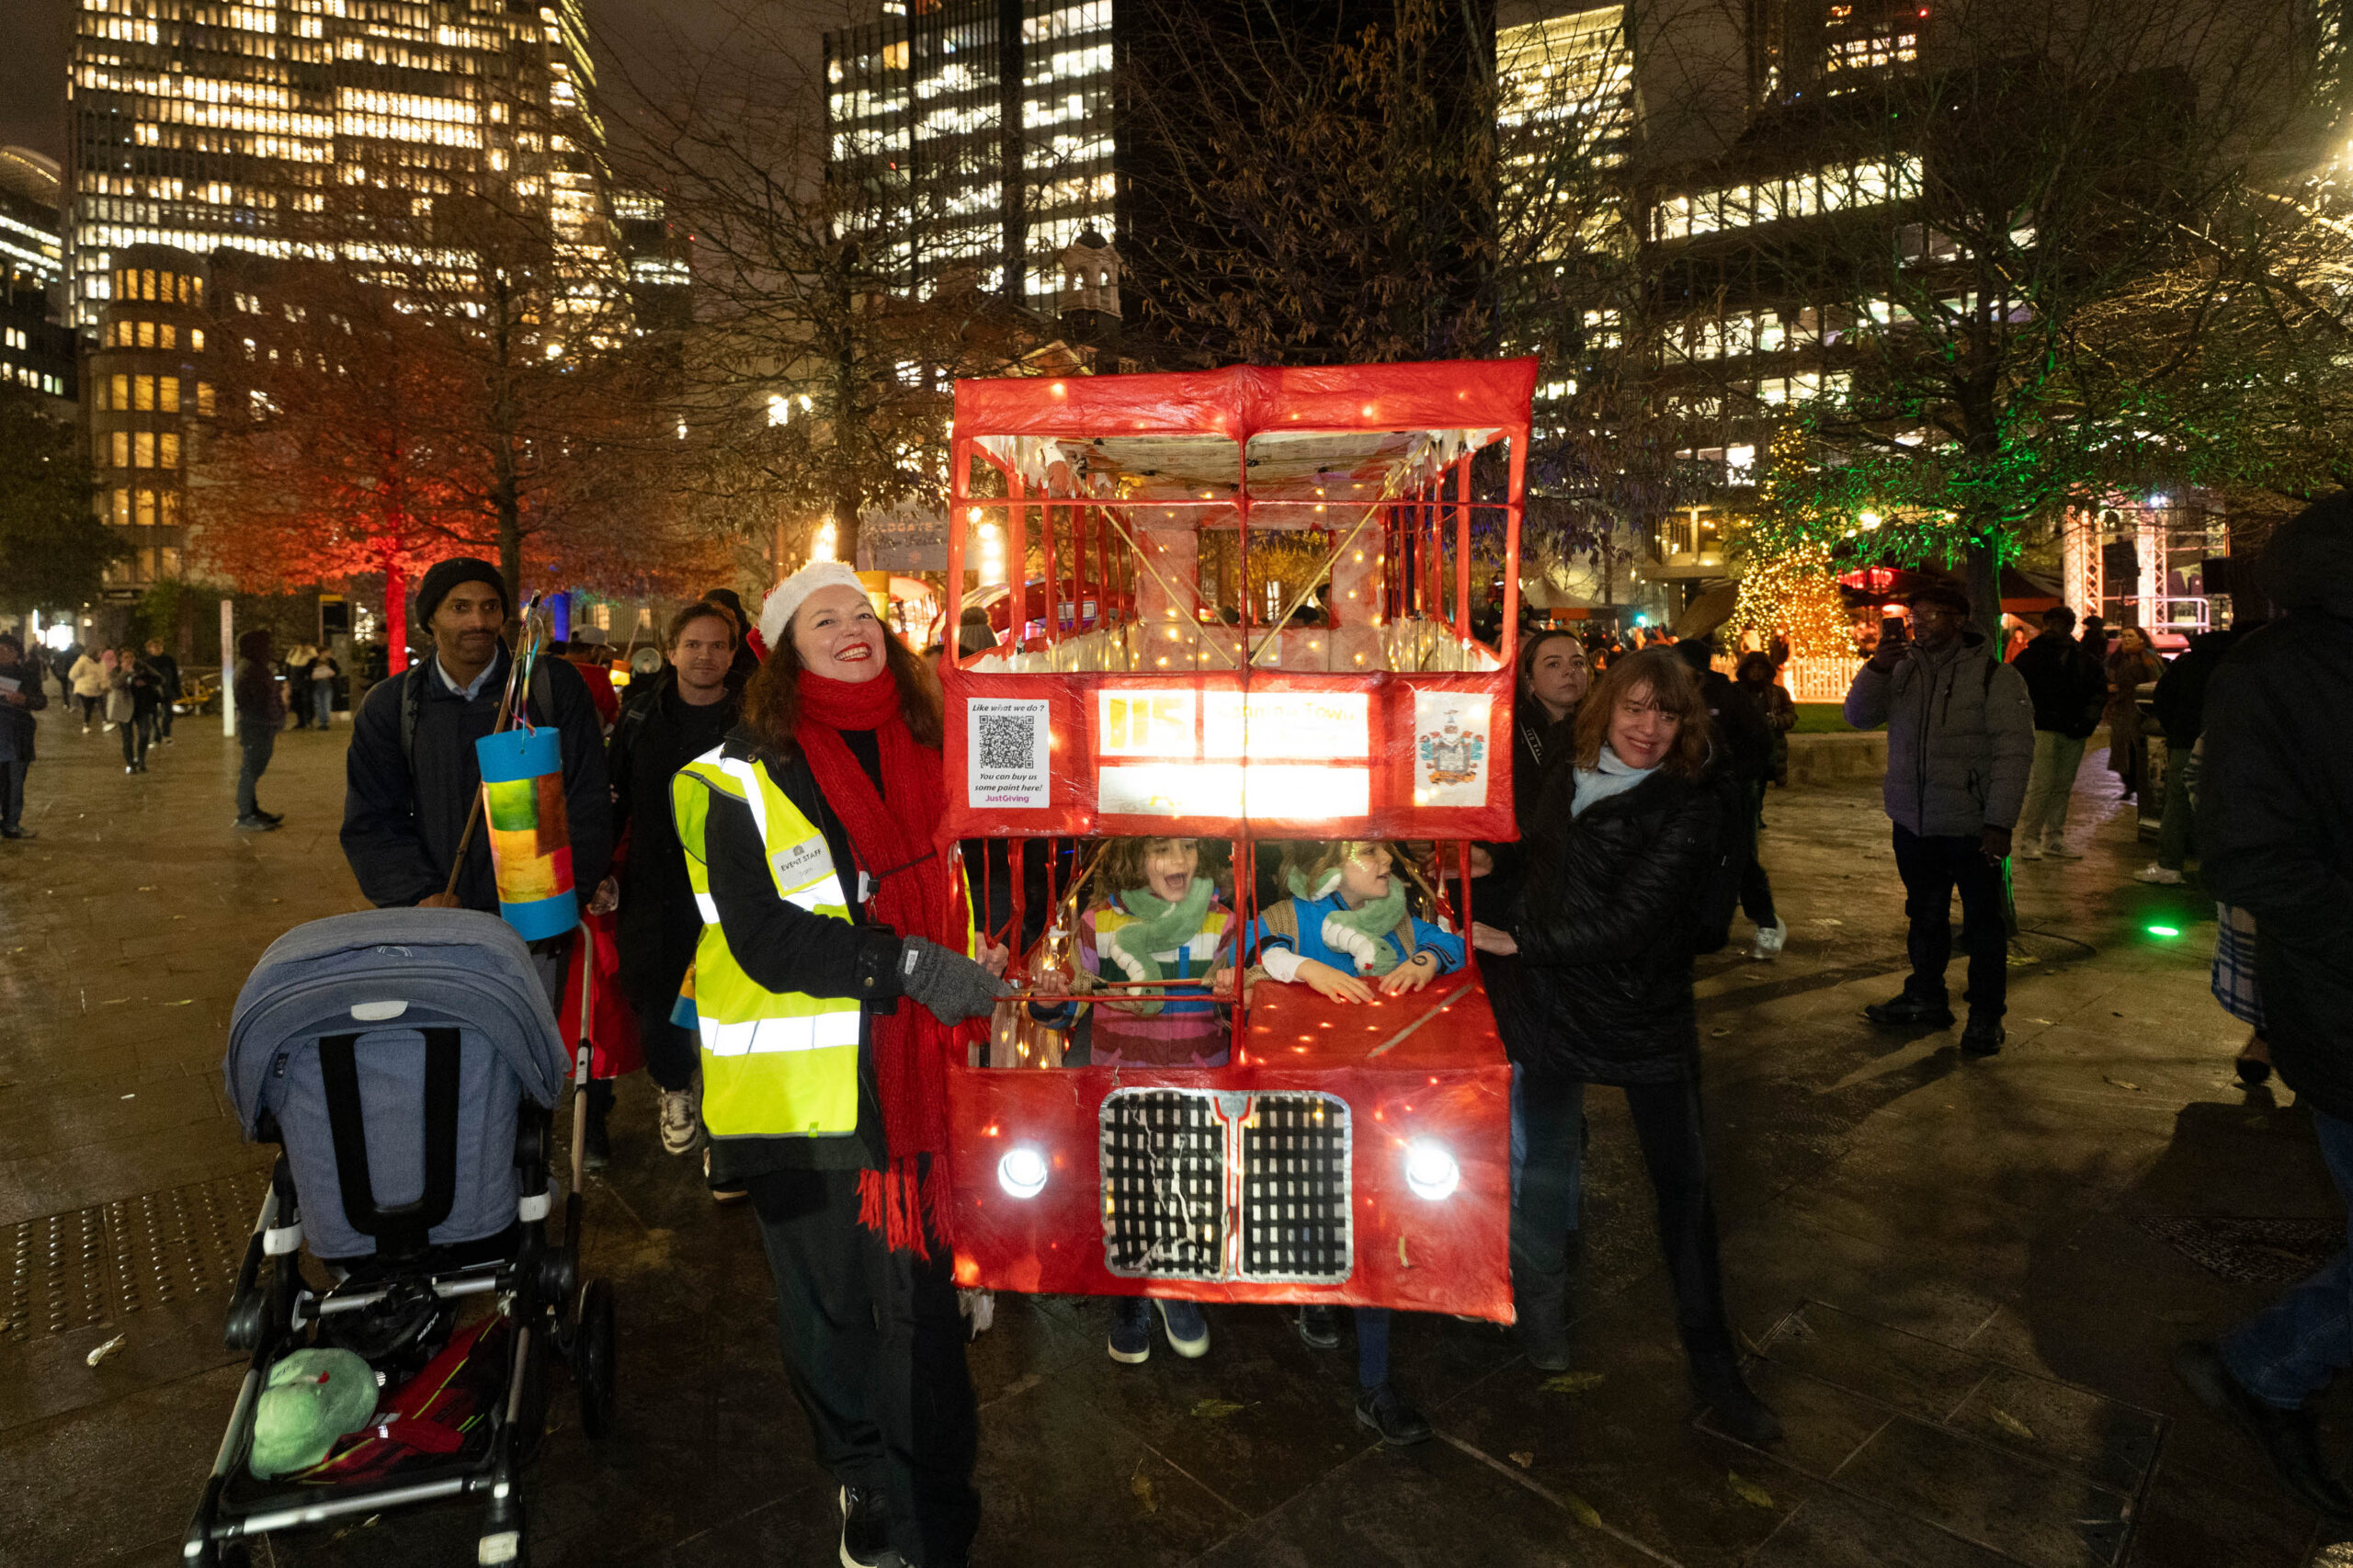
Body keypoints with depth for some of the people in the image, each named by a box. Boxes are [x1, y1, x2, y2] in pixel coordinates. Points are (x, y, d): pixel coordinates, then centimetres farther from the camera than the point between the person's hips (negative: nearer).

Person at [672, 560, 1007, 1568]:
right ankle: (862, 1480, 40)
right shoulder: (743, 778, -8)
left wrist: (971, 963, 8)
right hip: (798, 1087, -3)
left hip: (907, 1078, 4)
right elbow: (764, 938, -18)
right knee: (828, 1307, 14)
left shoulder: (923, 759, 9)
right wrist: (910, 967, -23)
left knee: (920, 1305, 9)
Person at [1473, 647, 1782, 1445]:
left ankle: (1713, 1364, 23)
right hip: (1555, 1006, 3)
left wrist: (1520, 942, -18)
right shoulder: (1566, 781, 3)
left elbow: (1628, 921, -21)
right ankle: (1541, 1313, 32)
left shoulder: (1690, 808, -13)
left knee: (1684, 1185, 7)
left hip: (1649, 1017, -3)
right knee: (1544, 1169, 7)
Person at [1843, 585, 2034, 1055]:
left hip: (1972, 826, -5)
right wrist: (1876, 668, -17)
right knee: (1924, 915, 18)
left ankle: (1986, 1017, 17)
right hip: (1913, 822, 5)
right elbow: (1859, 716, 0)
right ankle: (1925, 999, 32)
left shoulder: (1995, 677, -8)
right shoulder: (1902, 670, 8)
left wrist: (2000, 822, -17)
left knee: (1984, 922, 5)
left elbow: (2015, 752, -11)